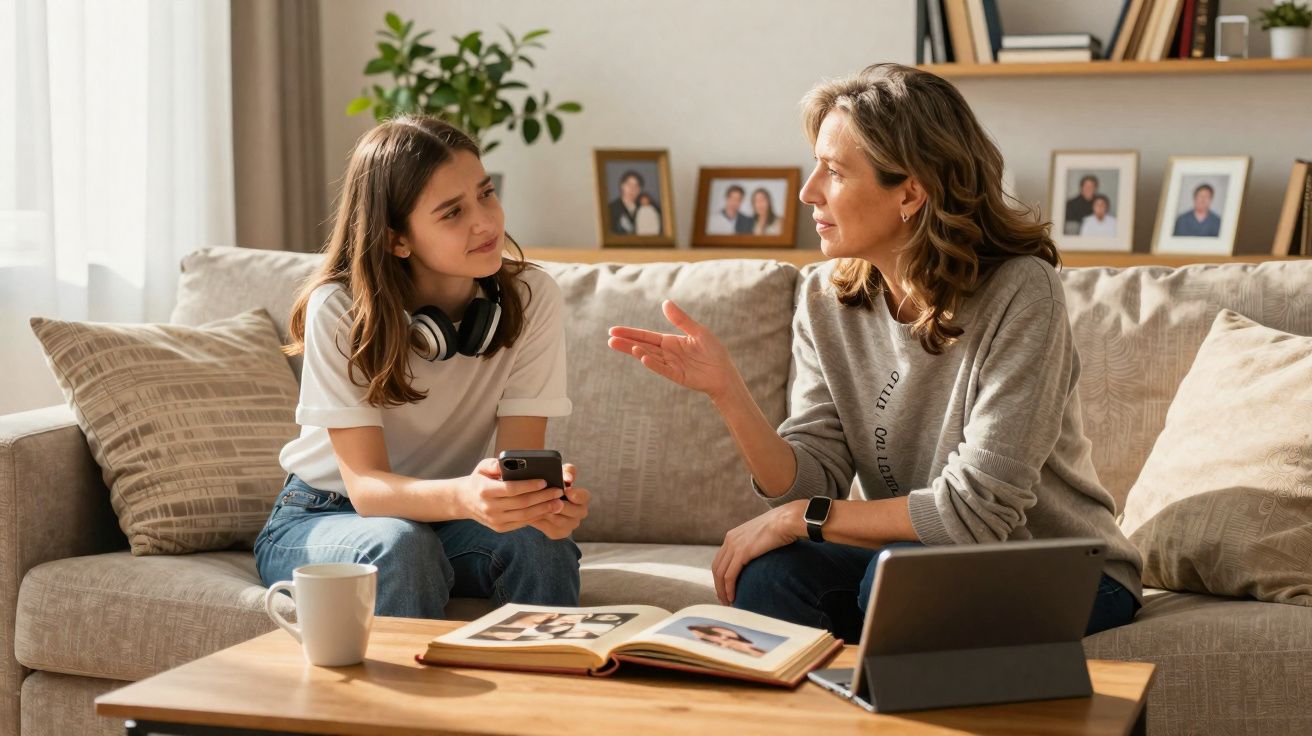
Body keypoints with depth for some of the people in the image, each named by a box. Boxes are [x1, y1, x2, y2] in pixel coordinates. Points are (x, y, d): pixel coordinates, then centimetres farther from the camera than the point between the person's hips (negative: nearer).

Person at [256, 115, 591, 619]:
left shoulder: (530, 298, -14)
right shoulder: (339, 310, -22)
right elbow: (366, 484, -26)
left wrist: (545, 498, -43)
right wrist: (463, 497, -48)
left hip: (443, 520, 2)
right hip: (322, 519, -2)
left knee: (536, 540, -29)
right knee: (400, 547, -34)